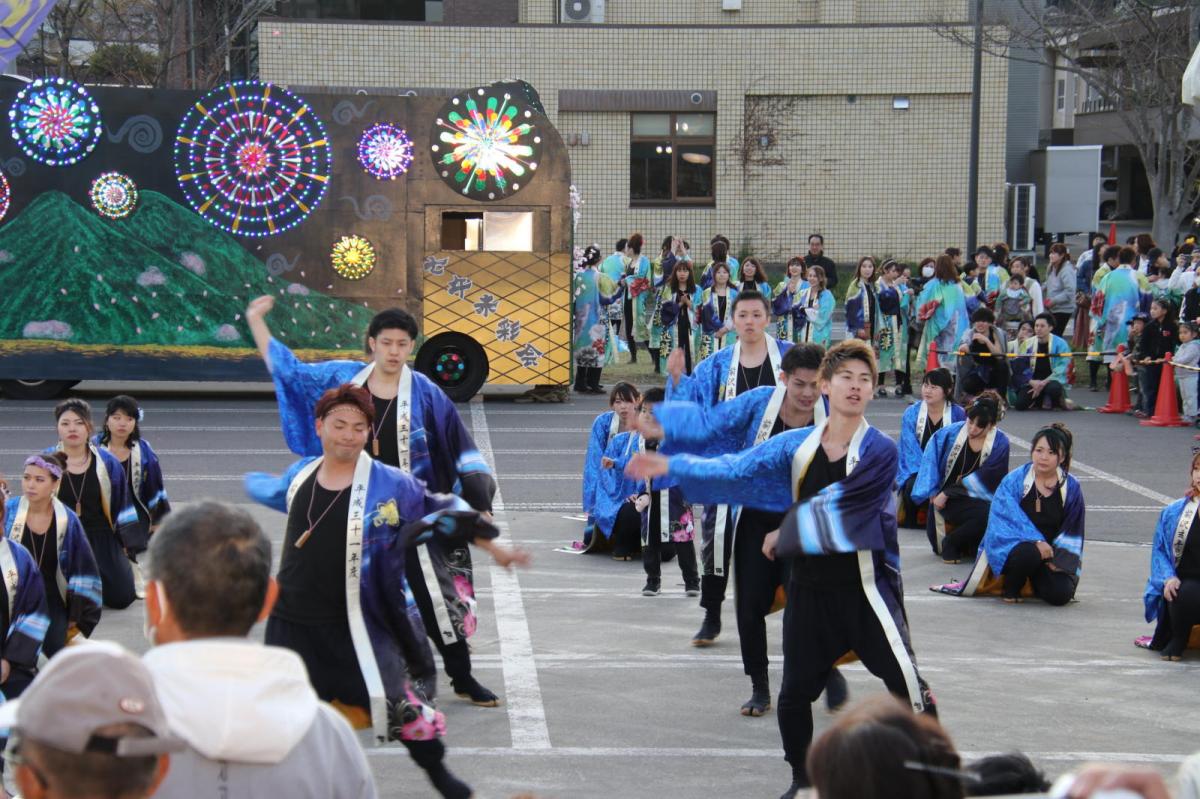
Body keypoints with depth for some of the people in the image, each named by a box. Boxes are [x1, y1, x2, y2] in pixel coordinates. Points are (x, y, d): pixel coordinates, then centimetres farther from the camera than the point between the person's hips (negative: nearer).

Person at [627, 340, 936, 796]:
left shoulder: (880, 452, -11)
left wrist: (787, 534, -8)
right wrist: (670, 467, -11)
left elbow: (837, 510, -17)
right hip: (810, 589, 4)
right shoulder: (796, 446, 2)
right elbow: (736, 471, -3)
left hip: (867, 590, -4)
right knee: (795, 694, 11)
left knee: (908, 688, -7)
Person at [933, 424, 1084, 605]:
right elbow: (1008, 517, -17)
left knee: (1060, 595, -22)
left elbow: (1072, 530, 6)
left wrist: (1059, 559, -9)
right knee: (1029, 553, -39)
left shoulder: (1071, 487, 0)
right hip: (1012, 545, -3)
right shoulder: (1014, 480, -8)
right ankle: (1010, 589, -4)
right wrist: (1036, 541, -30)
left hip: (1051, 553, 3)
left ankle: (1032, 583, 17)